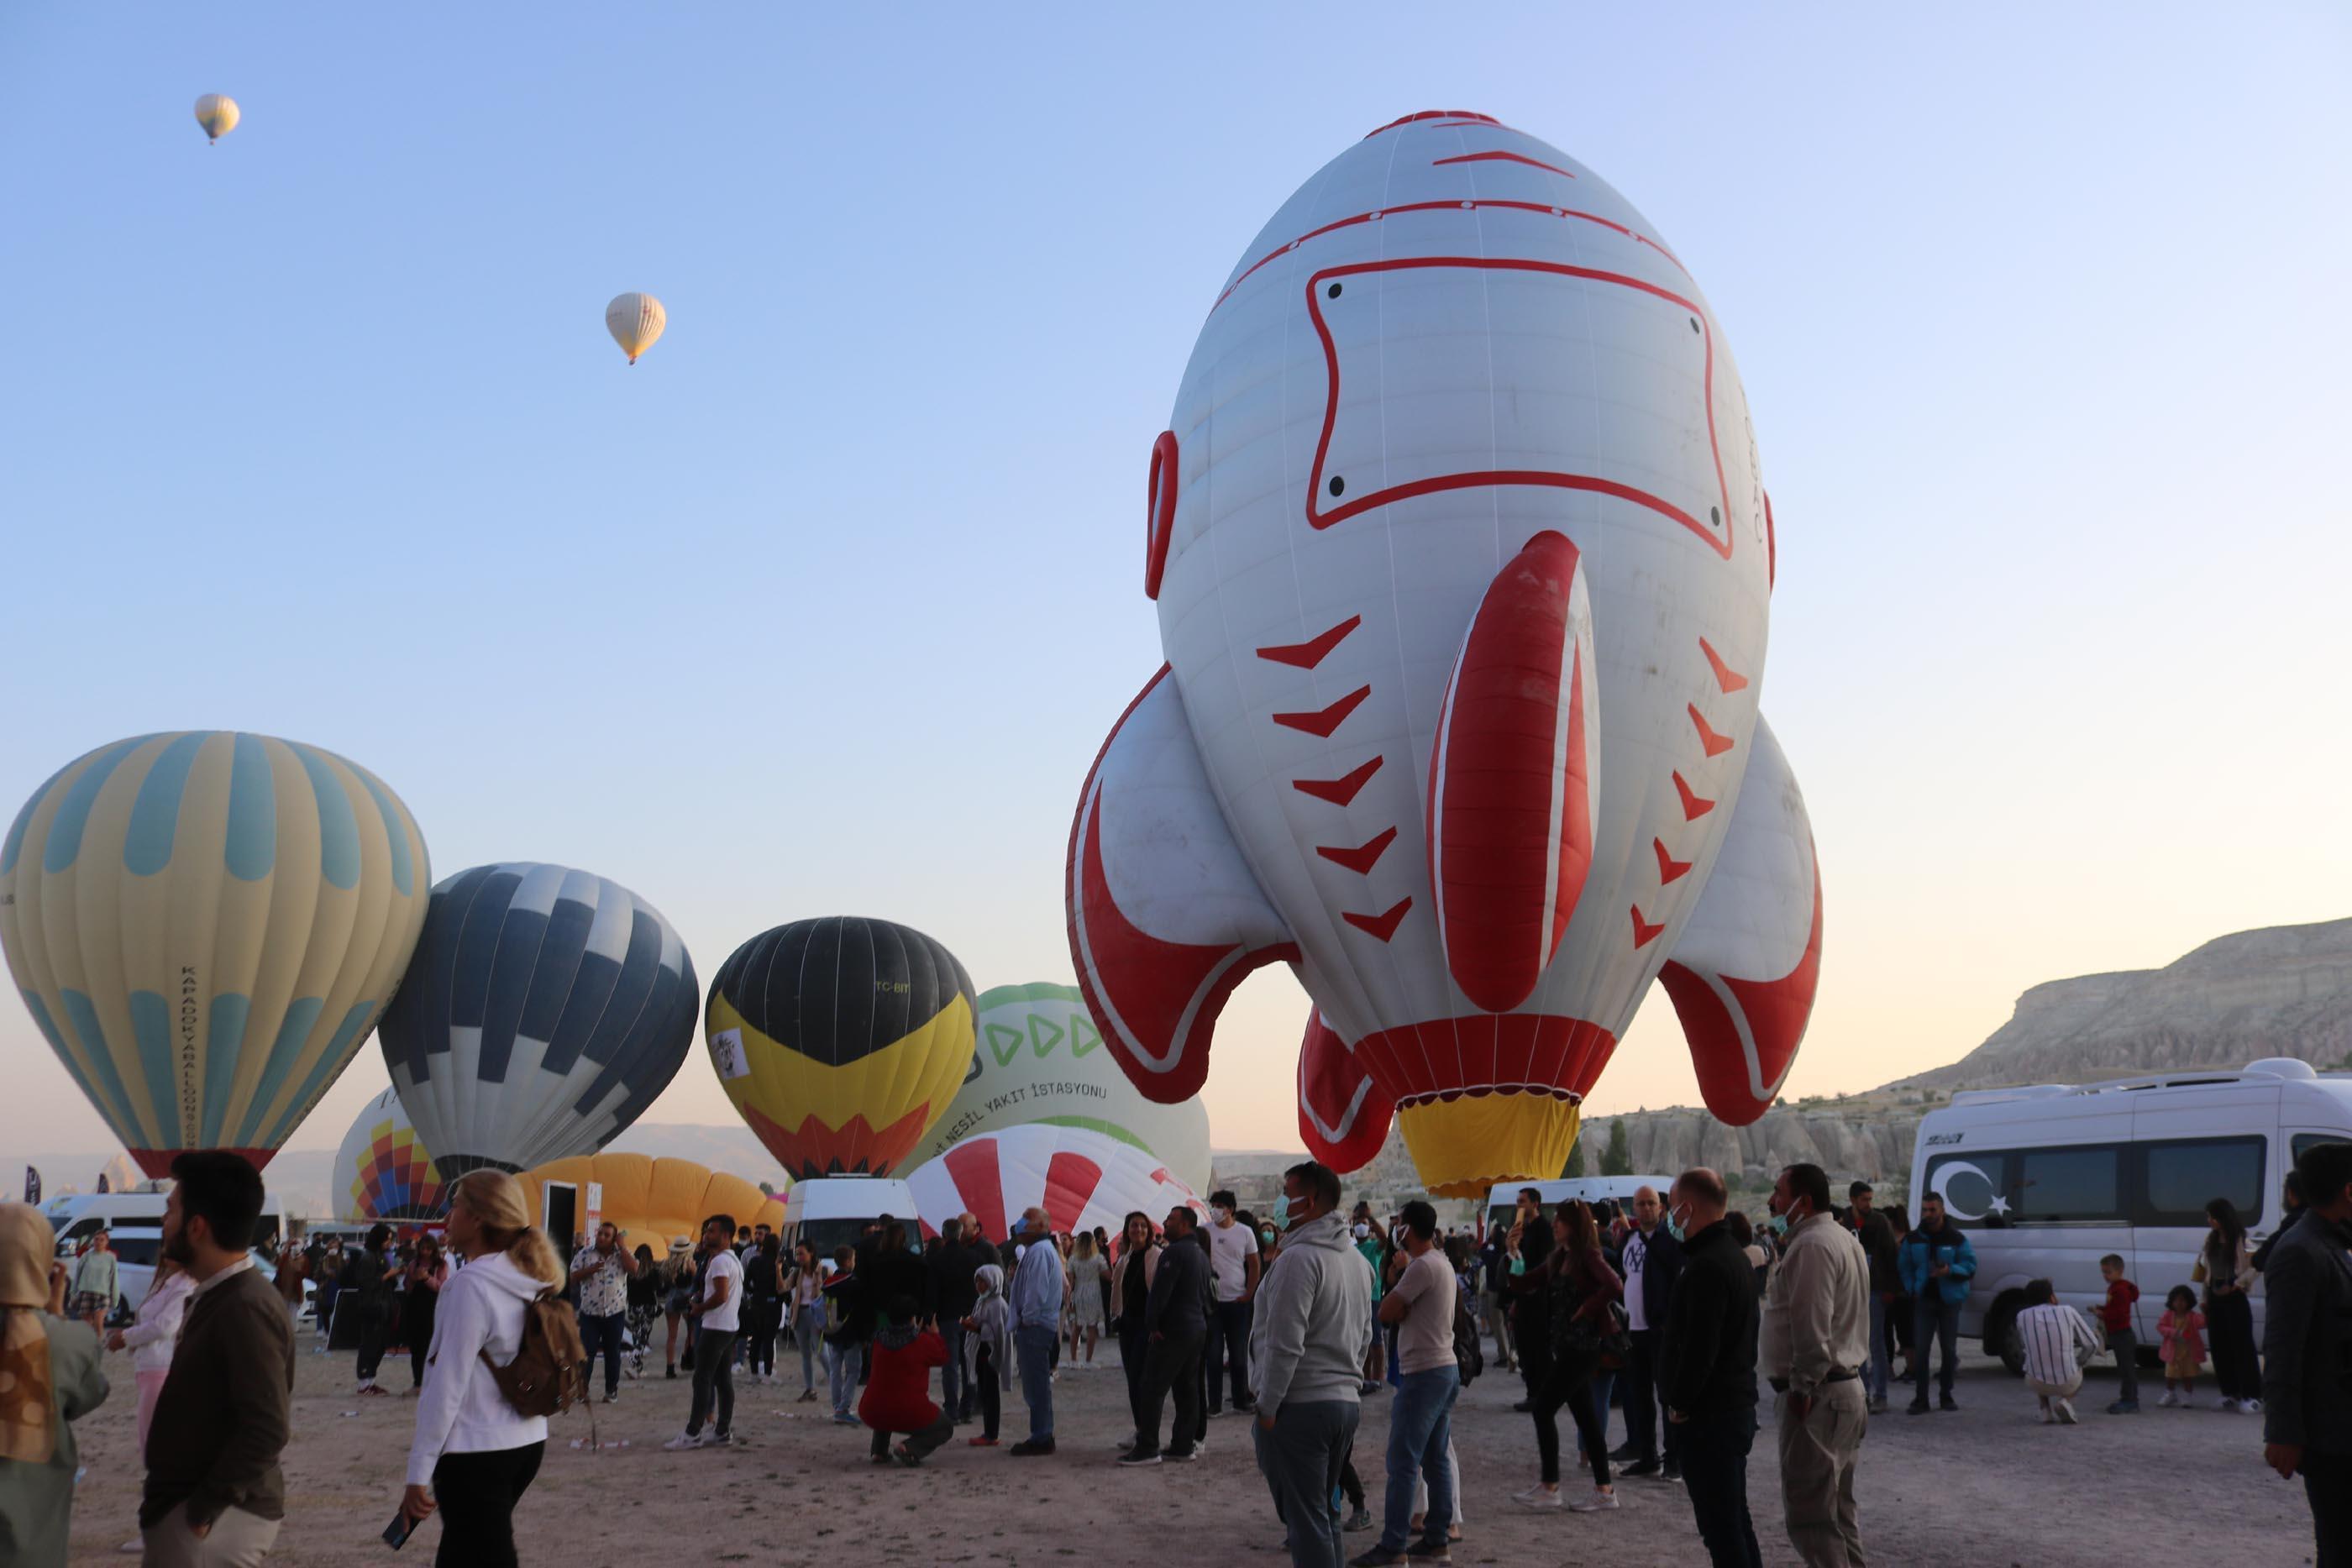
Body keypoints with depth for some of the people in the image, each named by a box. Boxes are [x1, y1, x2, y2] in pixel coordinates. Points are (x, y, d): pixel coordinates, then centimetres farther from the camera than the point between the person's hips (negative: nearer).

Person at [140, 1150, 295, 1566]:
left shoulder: (246, 1307, -21)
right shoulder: (217, 1297, 11)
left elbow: (268, 1429, -25)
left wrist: (202, 1510, -19)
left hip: (217, 1518, -9)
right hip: (188, 1506, 9)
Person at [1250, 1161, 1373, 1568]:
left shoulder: (1300, 1257, -16)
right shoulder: (1355, 1258, 13)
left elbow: (1285, 1343, -19)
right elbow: (1364, 1334, 19)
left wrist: (1267, 1407, -13)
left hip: (1300, 1406, -9)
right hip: (1347, 1400, 9)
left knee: (1305, 1518, -4)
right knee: (1324, 1511, 17)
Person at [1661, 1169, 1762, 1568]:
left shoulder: (1706, 1266, -20)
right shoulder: (1735, 1254, 13)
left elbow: (1698, 1347, -25)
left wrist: (1680, 1403, -12)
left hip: (1709, 1415, -11)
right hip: (1736, 1405, 11)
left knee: (1720, 1525, -6)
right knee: (1735, 1521, 18)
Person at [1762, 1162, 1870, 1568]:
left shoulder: (1811, 1246, -16)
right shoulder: (1844, 1239, 17)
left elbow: (1811, 1328, -23)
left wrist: (1802, 1388, -19)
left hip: (1817, 1396, -11)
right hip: (1847, 1388, 11)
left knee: (1809, 1514, -9)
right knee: (1838, 1510, 16)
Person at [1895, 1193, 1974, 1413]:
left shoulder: (1957, 1238, -2)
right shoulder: (1913, 1239, 5)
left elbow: (1970, 1265, -2)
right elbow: (1904, 1267, 12)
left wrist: (1951, 1270, -21)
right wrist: (1911, 1289, -1)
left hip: (1949, 1300, -1)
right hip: (1923, 1300, 1)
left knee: (1949, 1349, 6)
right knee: (1920, 1349, -6)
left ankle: (1946, 1394, 21)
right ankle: (1920, 1398, -3)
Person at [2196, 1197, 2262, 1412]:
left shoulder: (2240, 1239, -9)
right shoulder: (2211, 1239, 12)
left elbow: (2253, 1268, -13)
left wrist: (2234, 1286, -19)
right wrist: (2205, 1299, 16)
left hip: (2234, 1297, -7)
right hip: (2215, 1297, 7)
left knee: (2242, 1346, -6)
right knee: (2220, 1346, 7)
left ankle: (2252, 1395, -2)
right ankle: (2230, 1393, 15)